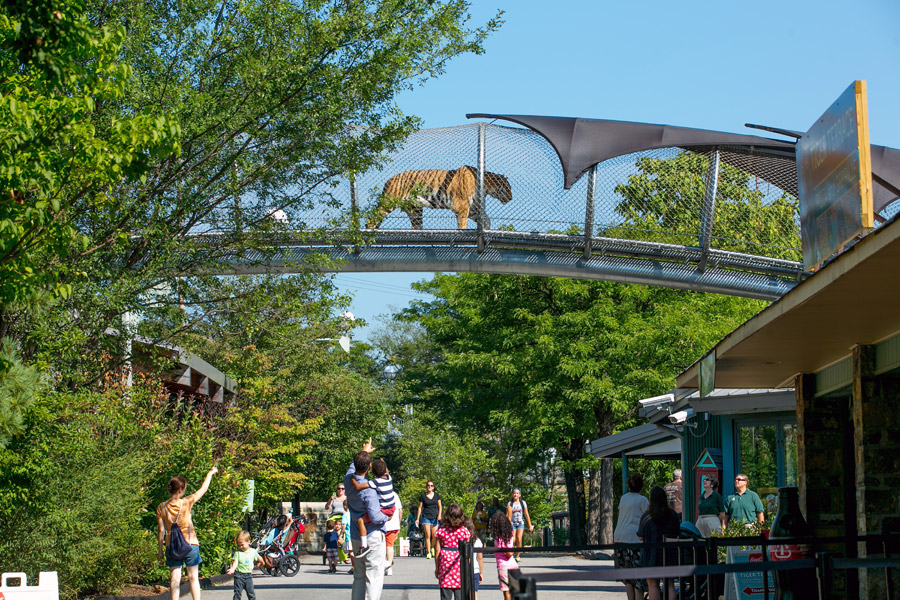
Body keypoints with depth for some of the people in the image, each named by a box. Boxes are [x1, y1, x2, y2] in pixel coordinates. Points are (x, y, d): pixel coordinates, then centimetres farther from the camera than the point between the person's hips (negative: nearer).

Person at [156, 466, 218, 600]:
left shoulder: (161, 508, -5)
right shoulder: (186, 503, -11)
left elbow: (161, 531, -2)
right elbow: (203, 489, 2)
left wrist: (160, 550, 8)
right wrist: (210, 473, 17)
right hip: (190, 544, -2)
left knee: (174, 579, 4)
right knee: (193, 578, 7)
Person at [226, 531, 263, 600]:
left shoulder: (253, 551, 2)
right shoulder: (237, 552, -4)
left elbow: (260, 559, 18)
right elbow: (235, 562, -14)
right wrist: (232, 569, -30)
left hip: (248, 575, 2)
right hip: (239, 575, -2)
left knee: (251, 593, 6)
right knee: (237, 592, -1)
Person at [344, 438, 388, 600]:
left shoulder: (348, 479, 1)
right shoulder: (368, 490, -22)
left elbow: (353, 466, 25)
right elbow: (375, 517, -25)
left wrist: (364, 452, 39)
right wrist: (387, 517, -4)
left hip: (356, 536, 8)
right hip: (372, 537, -8)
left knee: (359, 576, 15)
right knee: (374, 576, -5)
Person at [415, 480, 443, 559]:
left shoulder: (436, 495, 11)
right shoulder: (423, 496, 6)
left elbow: (440, 506, 12)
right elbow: (420, 507, 8)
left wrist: (439, 515, -4)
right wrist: (417, 519, 3)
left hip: (435, 517, 1)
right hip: (426, 517, -1)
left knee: (434, 535, -6)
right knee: (428, 535, -9)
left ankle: (432, 548, 21)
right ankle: (428, 552, -6)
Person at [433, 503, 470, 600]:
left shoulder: (441, 530, -2)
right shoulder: (464, 531, -3)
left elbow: (437, 550, 1)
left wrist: (437, 567, 10)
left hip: (445, 563, 1)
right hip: (459, 563, 0)